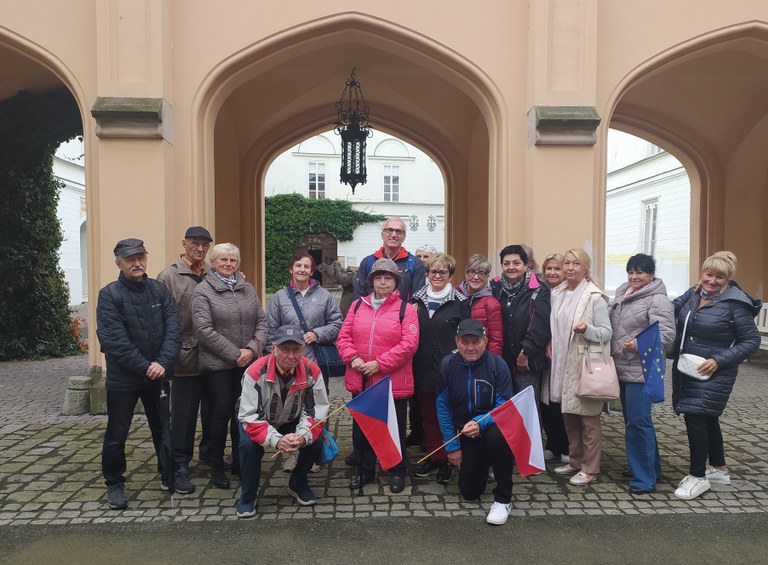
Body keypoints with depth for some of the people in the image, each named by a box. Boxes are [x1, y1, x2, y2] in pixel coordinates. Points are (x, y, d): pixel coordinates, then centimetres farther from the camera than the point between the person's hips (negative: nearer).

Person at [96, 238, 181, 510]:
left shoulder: (159, 290, 1)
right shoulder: (109, 295, -9)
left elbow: (173, 329, -6)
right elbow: (114, 340, -17)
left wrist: (163, 363, -18)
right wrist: (146, 368, -19)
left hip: (158, 376, 3)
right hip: (122, 379, -3)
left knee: (164, 429, 15)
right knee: (117, 434, 8)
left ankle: (169, 475, 34)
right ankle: (114, 484, 28)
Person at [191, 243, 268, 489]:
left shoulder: (247, 289, 10)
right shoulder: (203, 291, -5)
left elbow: (261, 321, 8)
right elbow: (204, 330, -13)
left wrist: (253, 348, -9)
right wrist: (235, 354, -14)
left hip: (248, 362, 4)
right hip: (219, 364, -4)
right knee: (222, 412, 3)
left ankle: (239, 460, 27)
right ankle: (217, 465, 20)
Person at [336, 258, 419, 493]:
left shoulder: (405, 309, -5)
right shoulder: (358, 306, 7)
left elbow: (409, 343, -14)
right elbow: (344, 337, 5)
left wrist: (379, 364, -19)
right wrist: (353, 358, -13)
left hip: (394, 383, -3)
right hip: (361, 381, 4)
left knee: (395, 428, 11)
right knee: (361, 427, 15)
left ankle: (397, 471, 31)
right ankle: (365, 470, 34)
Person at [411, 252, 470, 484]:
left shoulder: (459, 302, -3)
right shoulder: (417, 300, 8)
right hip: (423, 369, 4)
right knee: (428, 416, 13)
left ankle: (447, 461, 20)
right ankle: (433, 457, 28)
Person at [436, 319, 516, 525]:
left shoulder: (497, 364, -17)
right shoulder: (448, 365, -11)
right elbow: (443, 407, -5)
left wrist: (480, 423, -36)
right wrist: (452, 446, -5)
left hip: (491, 426, -3)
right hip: (464, 433, 3)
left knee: (497, 436, -39)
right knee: (469, 492, 5)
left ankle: (503, 499, -17)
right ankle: (481, 465, 41)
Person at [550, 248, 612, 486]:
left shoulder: (595, 297, -11)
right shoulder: (557, 294, 8)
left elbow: (606, 333, -12)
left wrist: (586, 329, -28)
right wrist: (551, 350, 5)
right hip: (563, 364, 7)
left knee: (588, 419, 4)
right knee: (568, 415, 15)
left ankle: (590, 468, 16)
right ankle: (576, 461, 30)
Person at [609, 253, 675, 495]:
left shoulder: (658, 300, -12)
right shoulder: (622, 294, 13)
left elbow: (666, 335, -20)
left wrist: (637, 344, -30)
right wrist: (611, 356, 13)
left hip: (641, 371, -9)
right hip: (622, 369, 9)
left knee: (638, 423, -6)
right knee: (631, 421, 17)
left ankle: (645, 478, 7)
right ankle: (649, 468, 32)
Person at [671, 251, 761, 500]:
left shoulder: (736, 303, -13)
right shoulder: (693, 294, 3)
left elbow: (751, 341, -9)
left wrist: (719, 361, -18)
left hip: (713, 374, -6)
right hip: (685, 370, 6)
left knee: (695, 417, -9)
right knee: (707, 419, 18)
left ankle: (698, 477, 7)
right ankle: (719, 469, 36)